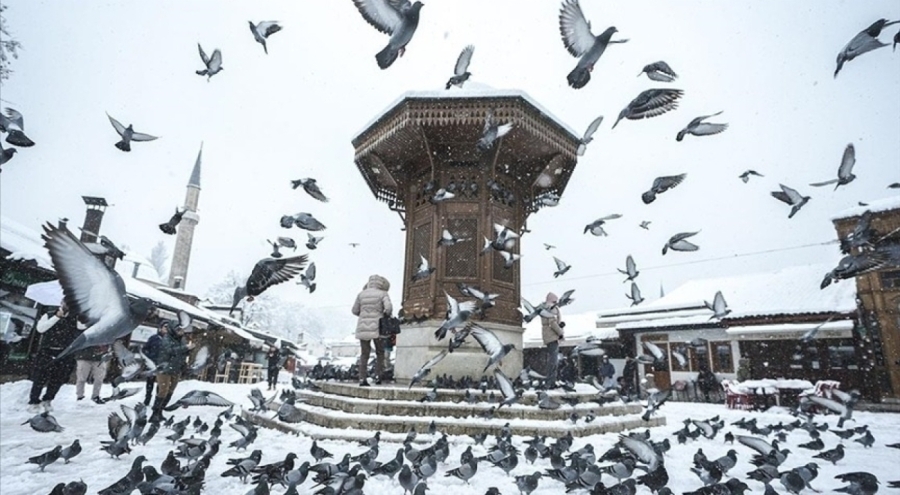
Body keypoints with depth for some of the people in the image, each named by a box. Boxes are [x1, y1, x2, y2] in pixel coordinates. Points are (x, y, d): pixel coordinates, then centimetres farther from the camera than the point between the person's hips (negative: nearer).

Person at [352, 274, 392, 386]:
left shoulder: (361, 294, 8)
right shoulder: (383, 294, -3)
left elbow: (355, 311, 11)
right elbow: (388, 307, -16)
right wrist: (386, 314, 5)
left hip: (363, 328, 3)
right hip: (377, 327, -3)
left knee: (364, 354, 10)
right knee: (380, 353, 14)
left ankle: (362, 379, 4)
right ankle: (378, 376, 6)